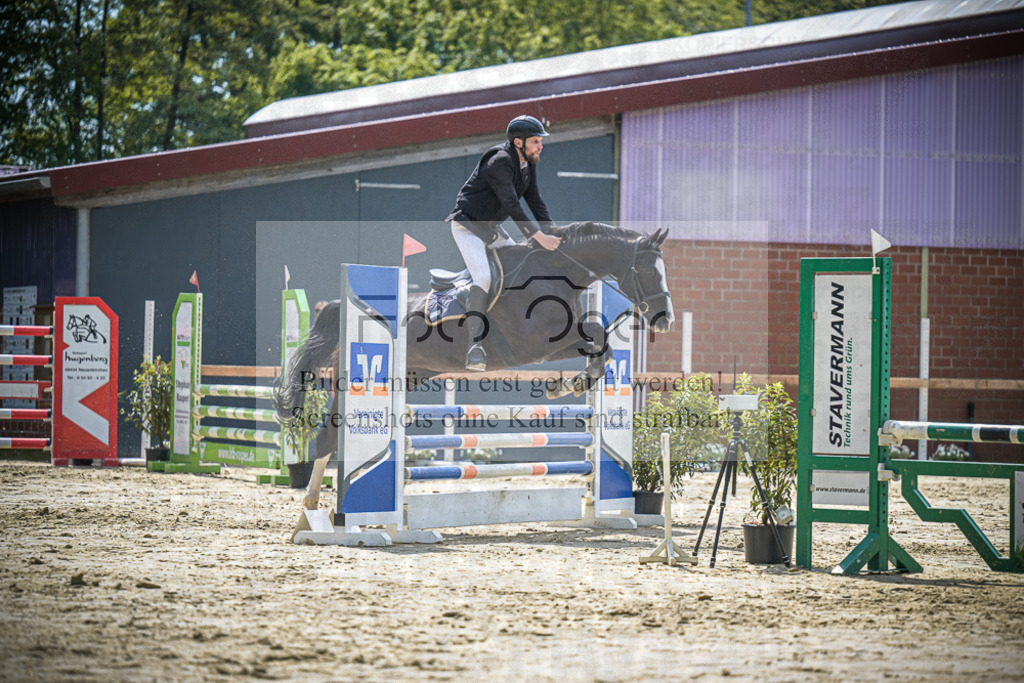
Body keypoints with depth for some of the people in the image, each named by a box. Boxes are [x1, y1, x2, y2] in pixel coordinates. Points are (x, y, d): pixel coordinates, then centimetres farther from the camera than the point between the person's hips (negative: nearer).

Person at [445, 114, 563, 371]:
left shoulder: (528, 163, 3)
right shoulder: (500, 162, -25)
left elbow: (535, 203, 7)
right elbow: (511, 206, -30)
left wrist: (553, 235, -5)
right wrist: (539, 237, -33)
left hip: (492, 228, 10)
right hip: (467, 224, -10)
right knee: (483, 277, -25)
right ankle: (474, 345, -32)